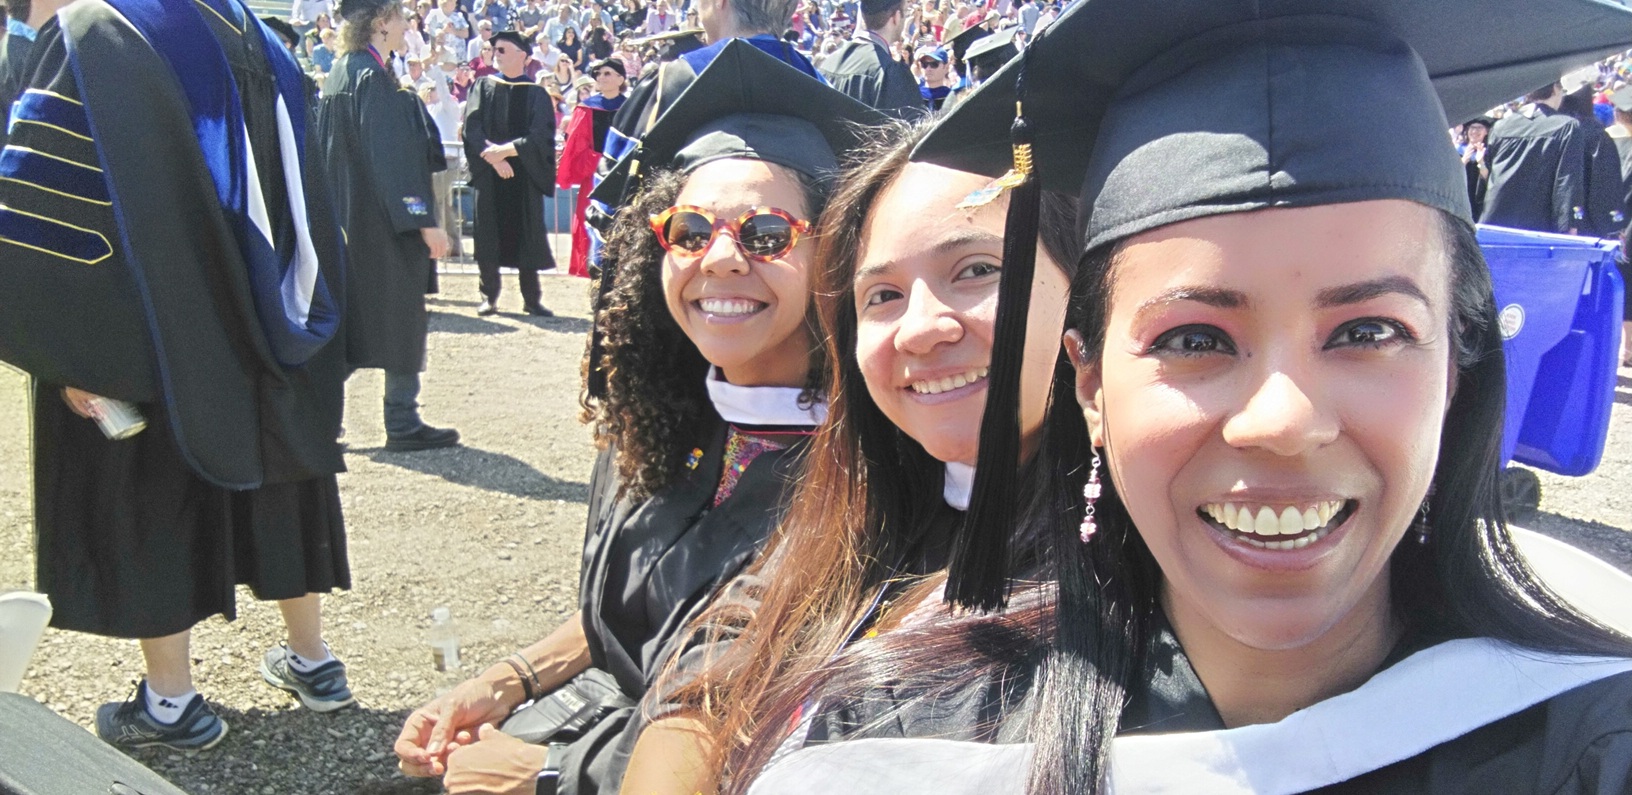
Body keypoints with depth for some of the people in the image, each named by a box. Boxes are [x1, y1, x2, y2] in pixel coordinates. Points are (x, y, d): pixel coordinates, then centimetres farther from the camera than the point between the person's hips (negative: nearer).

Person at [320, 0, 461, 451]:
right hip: (384, 222, -9)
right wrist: (425, 221, -21)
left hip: (349, 218, 9)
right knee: (401, 314, 0)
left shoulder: (342, 72, 13)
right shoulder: (373, 78, -16)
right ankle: (402, 425, 5)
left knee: (350, 317, 13)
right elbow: (392, 156, -21)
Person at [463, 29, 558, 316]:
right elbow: (471, 128, -4)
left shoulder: (536, 94, 4)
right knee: (488, 235, 1)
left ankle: (531, 299, 9)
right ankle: (489, 296, 10)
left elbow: (541, 134, -8)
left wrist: (508, 149, -19)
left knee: (526, 235, 1)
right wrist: (492, 155, -18)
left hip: (524, 174, -1)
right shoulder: (483, 87, 8)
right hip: (489, 174, 1)